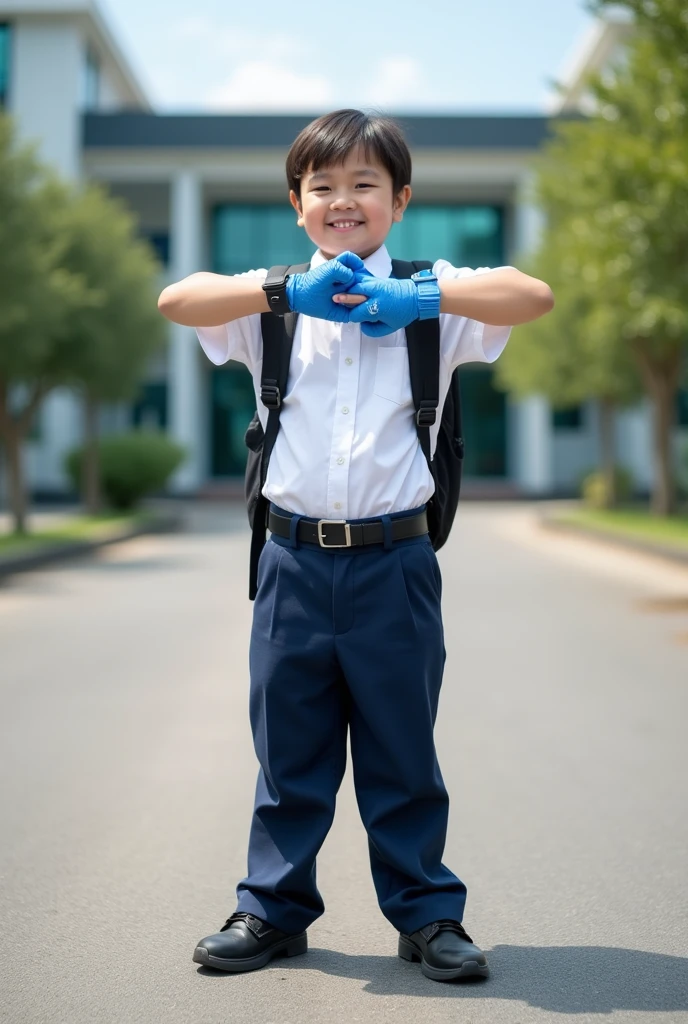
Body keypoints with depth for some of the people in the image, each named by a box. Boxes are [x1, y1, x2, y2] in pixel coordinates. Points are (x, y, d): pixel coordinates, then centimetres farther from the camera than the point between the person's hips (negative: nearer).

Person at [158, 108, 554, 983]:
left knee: (403, 754, 9)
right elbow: (176, 301, -7)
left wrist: (419, 298, -15)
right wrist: (287, 290, -13)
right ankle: (274, 908, 28)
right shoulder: (276, 302, 8)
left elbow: (535, 297, -10)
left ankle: (427, 912, 24)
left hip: (394, 562, -1)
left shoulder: (430, 299, 4)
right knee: (289, 752, 12)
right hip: (295, 559, 1)